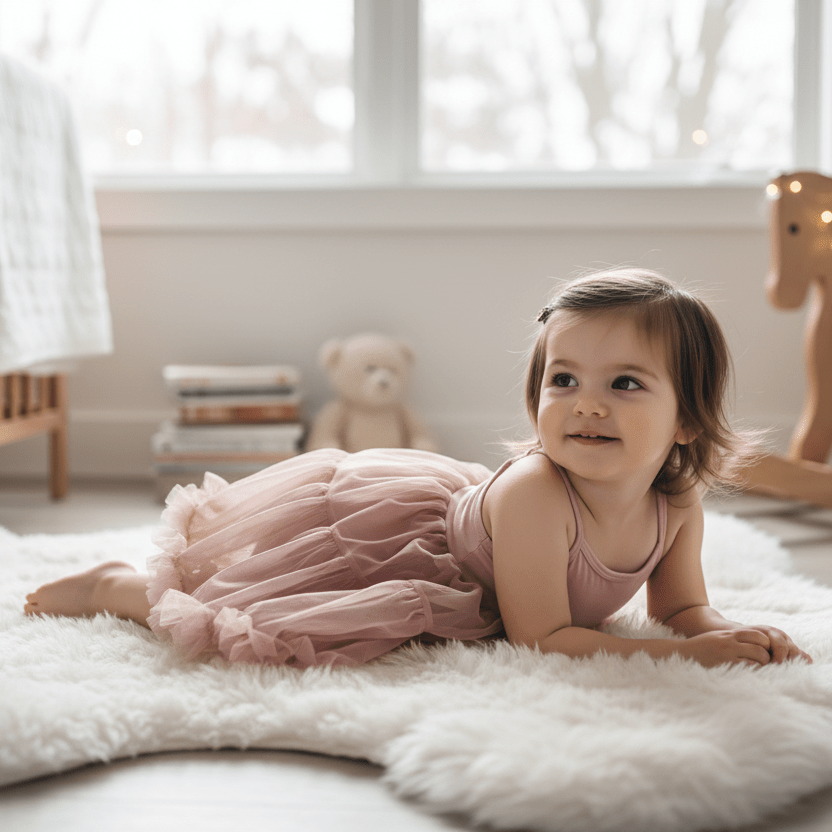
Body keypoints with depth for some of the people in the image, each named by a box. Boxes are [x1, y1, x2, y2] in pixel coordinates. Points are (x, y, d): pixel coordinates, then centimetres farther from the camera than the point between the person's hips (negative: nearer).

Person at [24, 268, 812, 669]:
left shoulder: (678, 506, -19)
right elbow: (541, 637, -33)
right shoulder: (534, 495, -40)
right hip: (383, 520, -7)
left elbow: (682, 604, 0)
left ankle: (212, 521, 46)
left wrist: (730, 633, -23)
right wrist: (684, 652, -36)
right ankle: (118, 585, 13)